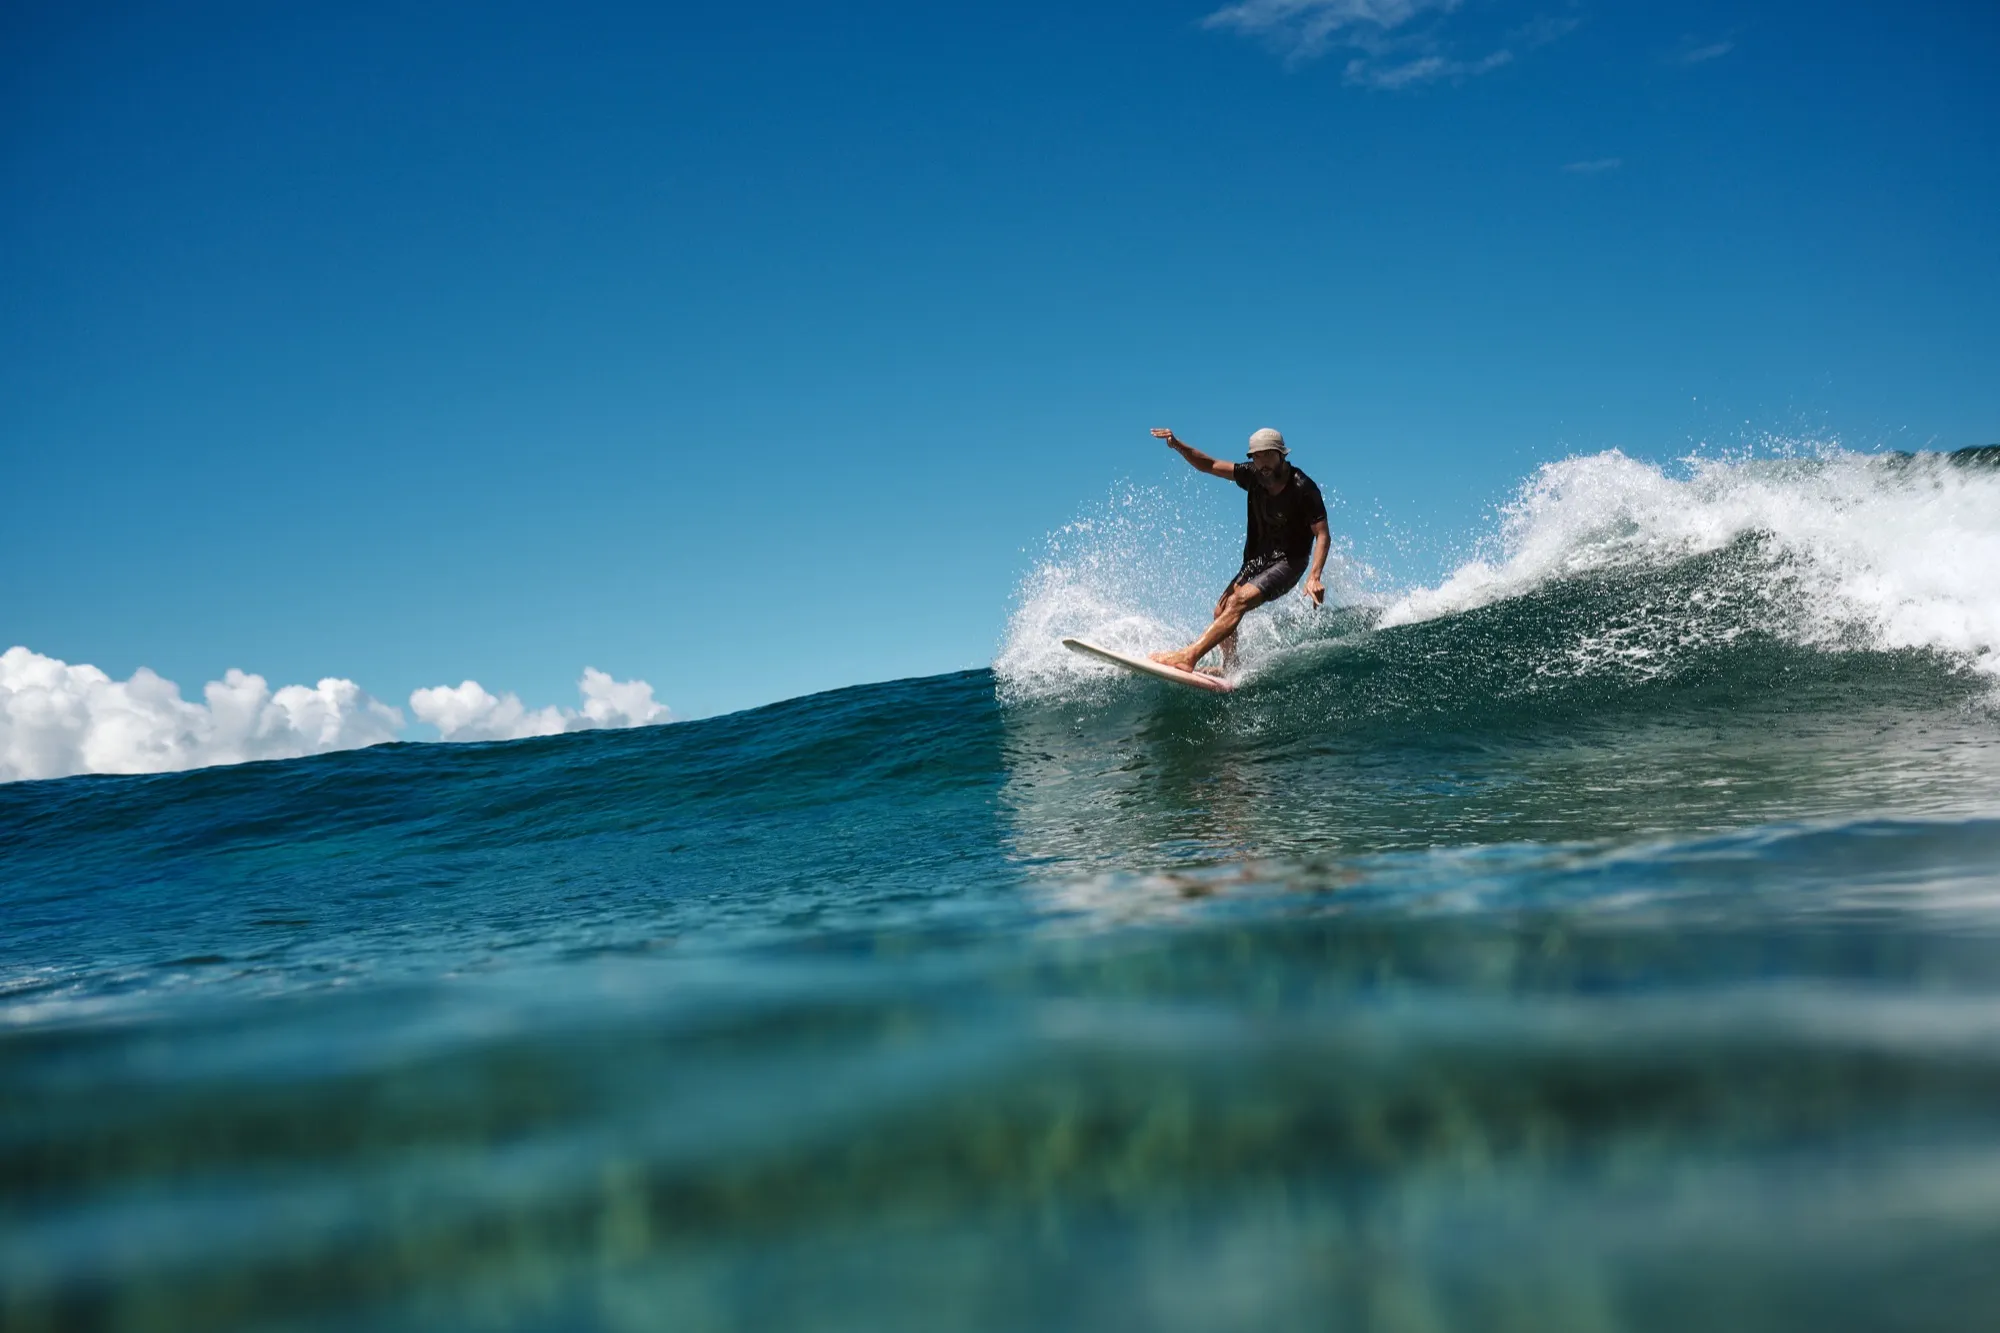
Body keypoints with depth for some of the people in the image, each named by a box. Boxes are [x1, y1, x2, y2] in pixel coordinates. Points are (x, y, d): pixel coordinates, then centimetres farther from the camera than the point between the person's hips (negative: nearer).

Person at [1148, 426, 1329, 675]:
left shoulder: (1304, 489, -19)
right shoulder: (1254, 476, -4)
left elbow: (1322, 536, -20)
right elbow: (1208, 465, -1)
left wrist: (1314, 577, -33)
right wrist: (1177, 445, -17)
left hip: (1288, 562, -7)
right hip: (1257, 560, 7)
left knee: (1240, 600, -26)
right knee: (1222, 611, 3)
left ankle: (1189, 656, -35)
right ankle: (1230, 668, 21)